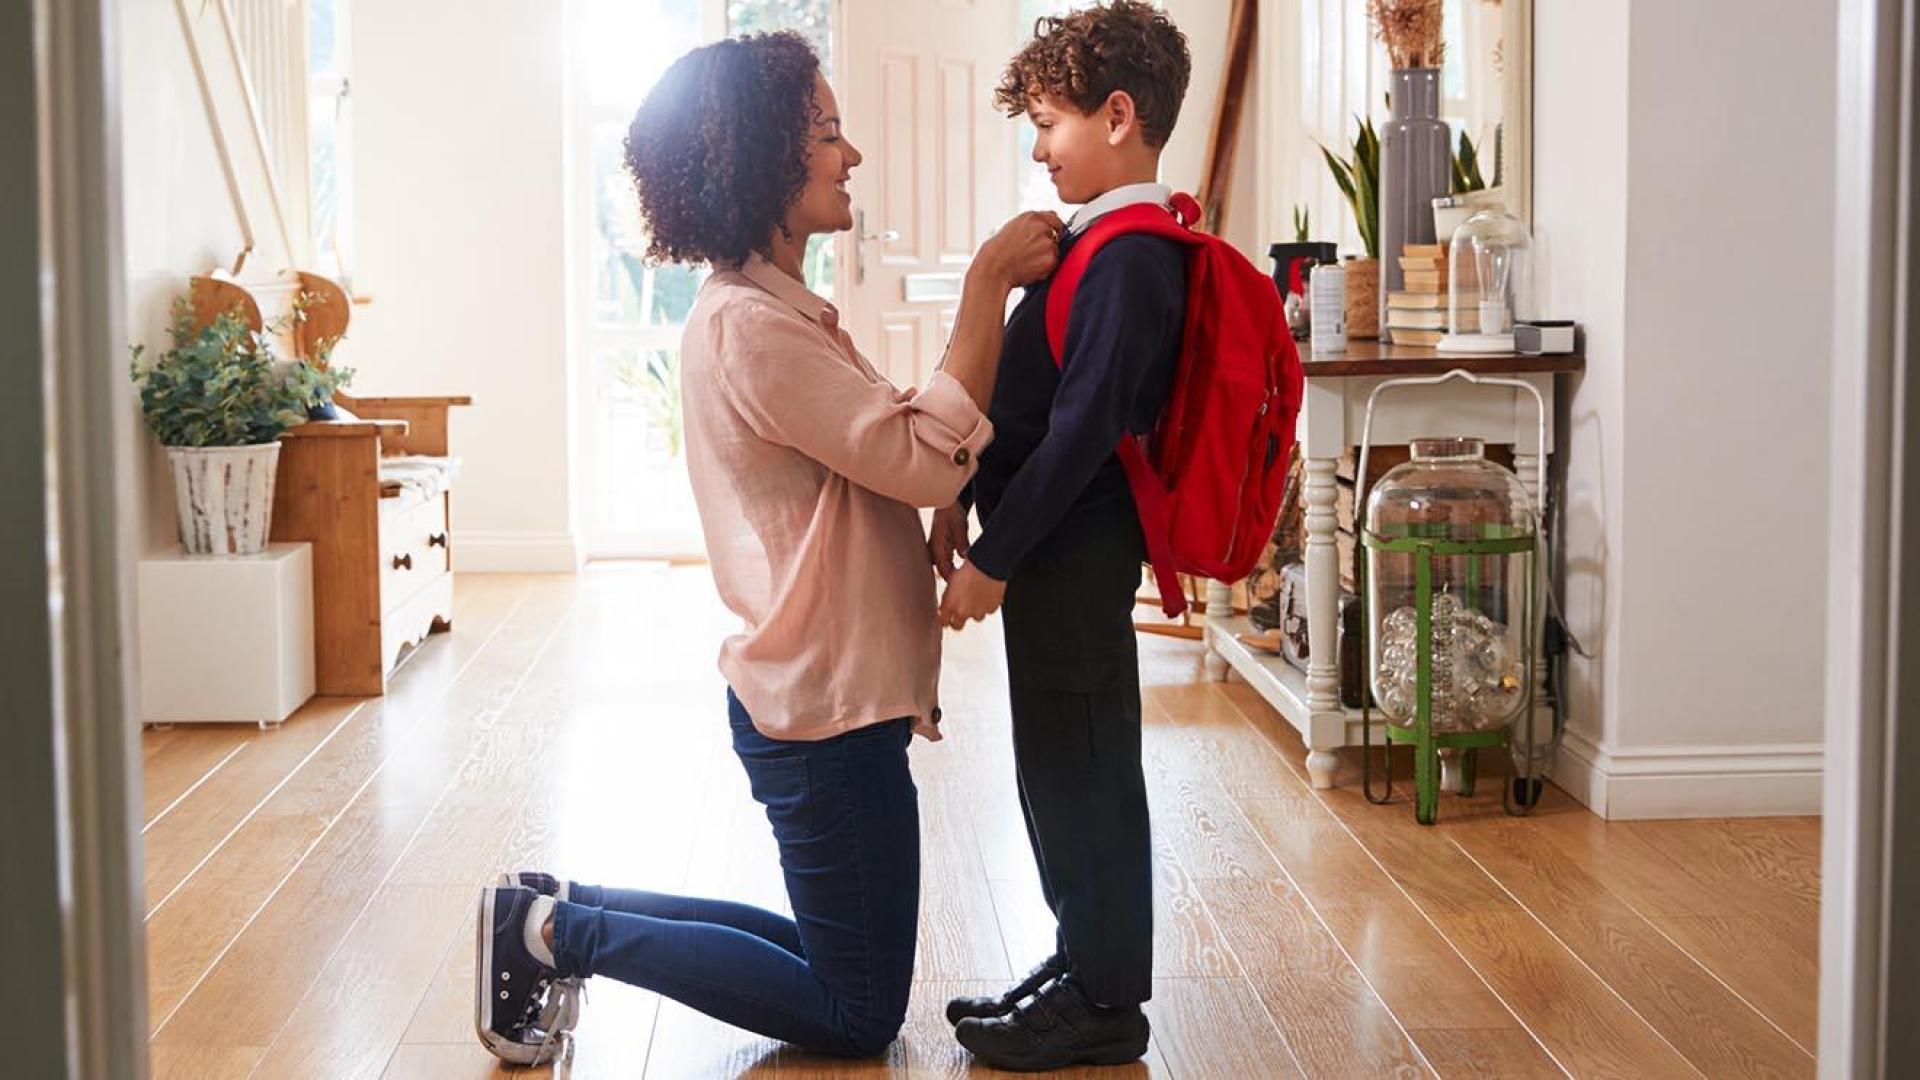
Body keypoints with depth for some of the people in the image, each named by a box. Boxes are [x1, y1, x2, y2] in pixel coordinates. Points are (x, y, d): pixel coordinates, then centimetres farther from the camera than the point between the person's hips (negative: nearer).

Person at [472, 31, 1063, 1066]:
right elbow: (929, 461, -23)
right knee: (859, 1016, 3)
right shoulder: (750, 328, -21)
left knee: (836, 959, 20)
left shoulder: (768, 310, 13)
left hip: (816, 696, 10)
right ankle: (562, 931, 3)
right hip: (827, 710, -10)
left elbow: (887, 450, 13)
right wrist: (986, 282, -19)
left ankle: (562, 912, 18)